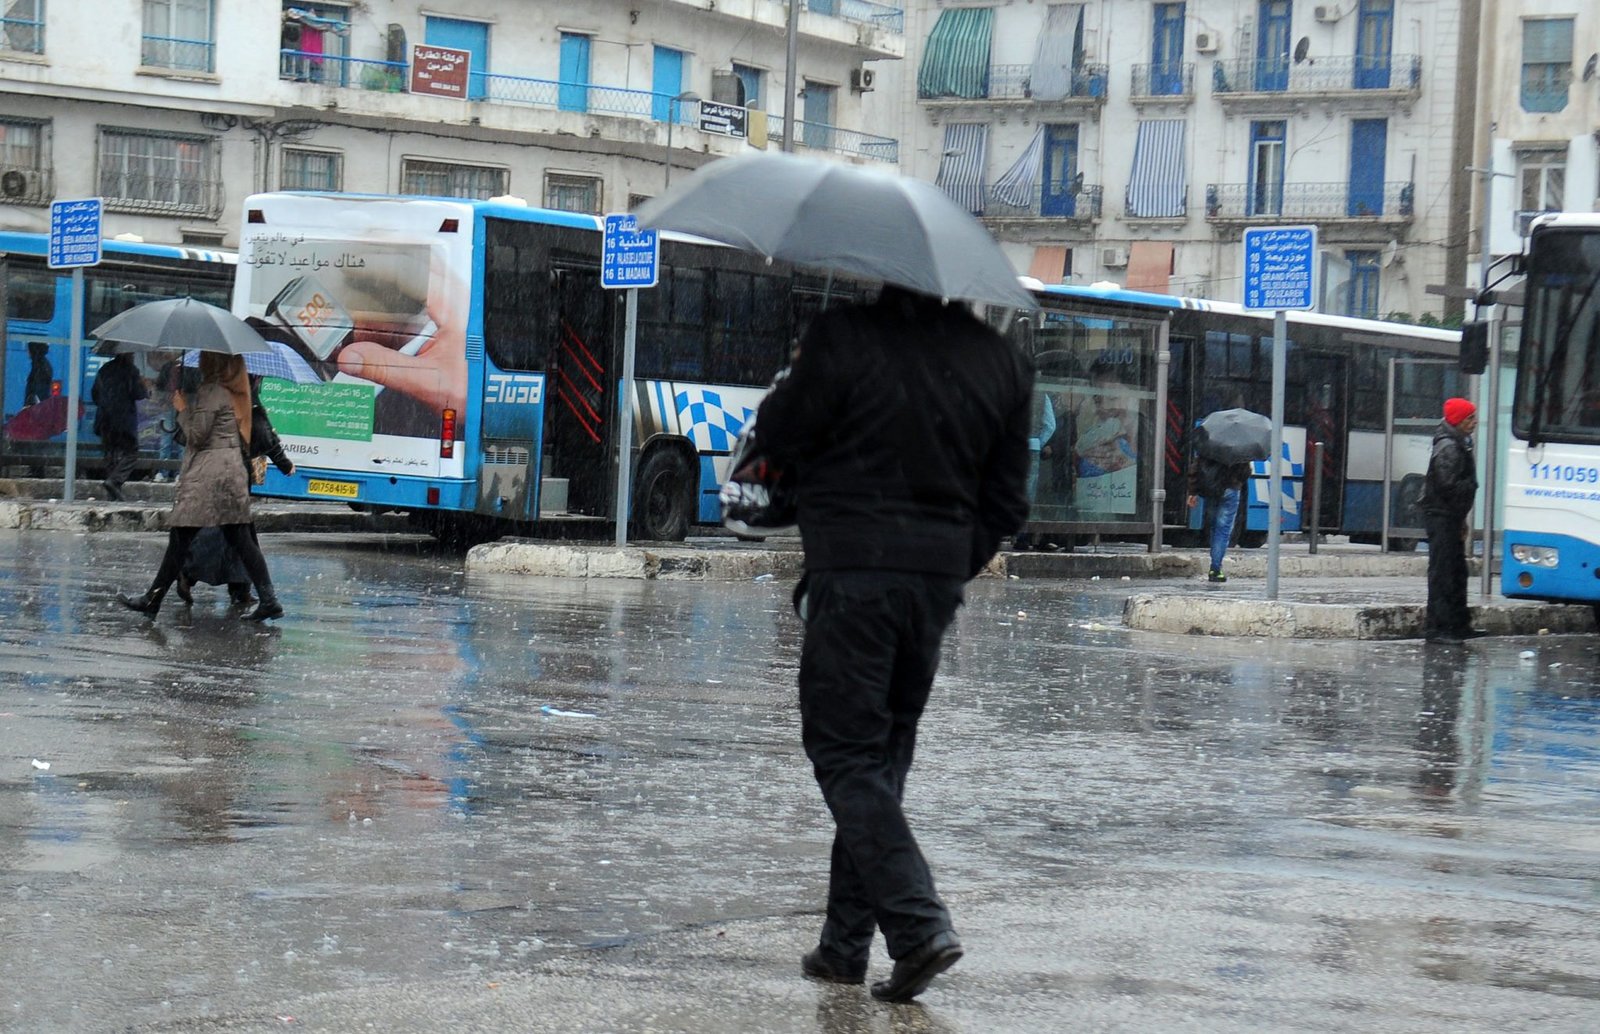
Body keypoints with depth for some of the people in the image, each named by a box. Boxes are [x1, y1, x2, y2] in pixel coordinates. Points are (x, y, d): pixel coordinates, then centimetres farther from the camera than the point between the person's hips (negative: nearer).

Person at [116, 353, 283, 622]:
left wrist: (182, 408, 0)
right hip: (233, 468, 9)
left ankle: (152, 600, 3)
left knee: (180, 537, -2)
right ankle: (268, 599, -1)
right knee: (240, 538, 6)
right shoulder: (234, 391, 13)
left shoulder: (211, 391, -13)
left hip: (207, 474, -9)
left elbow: (197, 434, -14)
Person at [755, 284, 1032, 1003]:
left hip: (853, 572, -5)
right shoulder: (1003, 363, 6)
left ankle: (919, 924, -15)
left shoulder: (843, 338, -12)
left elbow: (778, 437, -2)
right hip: (939, 579, 6)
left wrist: (796, 379, 17)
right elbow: (1006, 503, 10)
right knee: (883, 757, 14)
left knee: (844, 754, -1)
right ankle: (846, 944, 18)